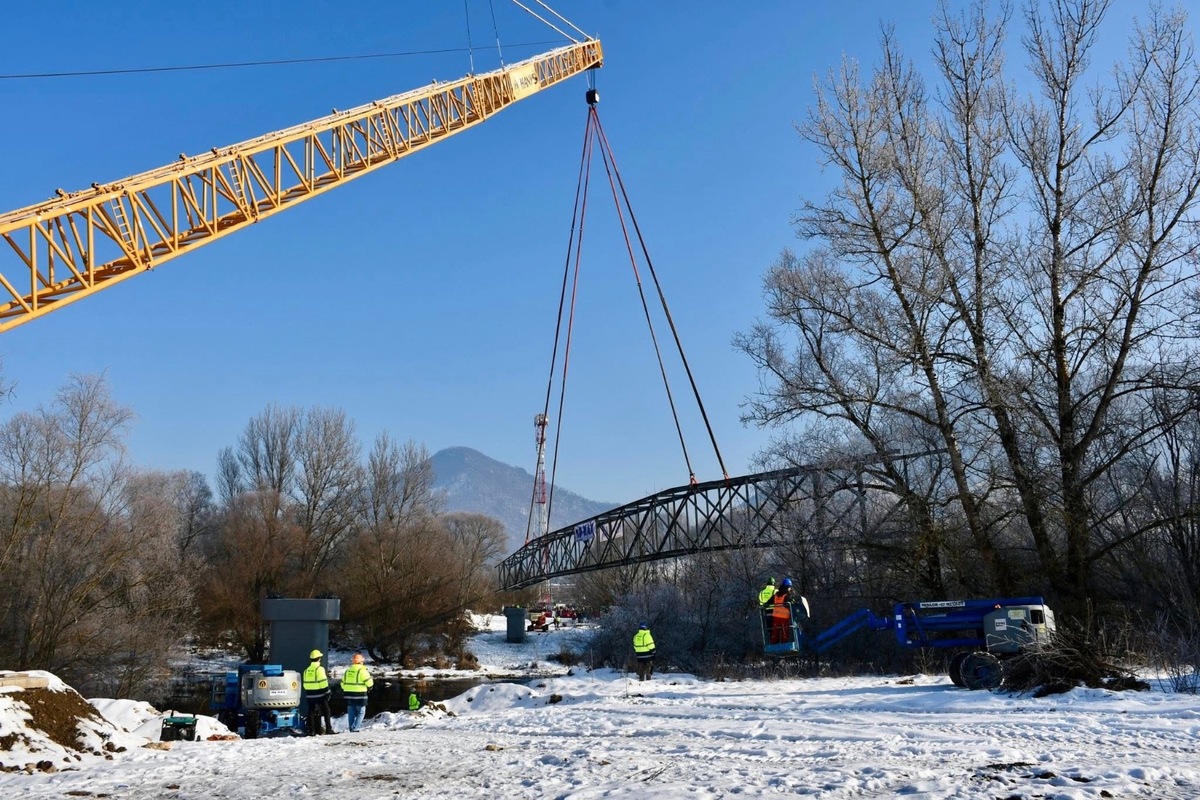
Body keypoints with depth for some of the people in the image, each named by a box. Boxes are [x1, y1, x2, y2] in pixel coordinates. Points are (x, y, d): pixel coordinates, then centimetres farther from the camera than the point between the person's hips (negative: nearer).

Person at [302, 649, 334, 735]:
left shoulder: (307, 670, 10)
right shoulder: (320, 669, -11)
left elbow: (305, 684, 14)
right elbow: (324, 683, -15)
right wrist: (327, 693, -9)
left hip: (310, 695, 5)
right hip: (320, 695, -5)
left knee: (311, 713, 6)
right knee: (326, 712, 5)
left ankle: (311, 731, 4)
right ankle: (328, 729, 4)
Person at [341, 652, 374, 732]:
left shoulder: (347, 671, 9)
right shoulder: (362, 670, -12)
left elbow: (343, 683, 16)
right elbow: (369, 683, -13)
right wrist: (371, 679, 9)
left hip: (349, 696, 6)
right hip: (360, 696, -6)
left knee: (351, 713, 12)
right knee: (361, 712, 2)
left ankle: (351, 728, 12)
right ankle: (355, 728, -8)